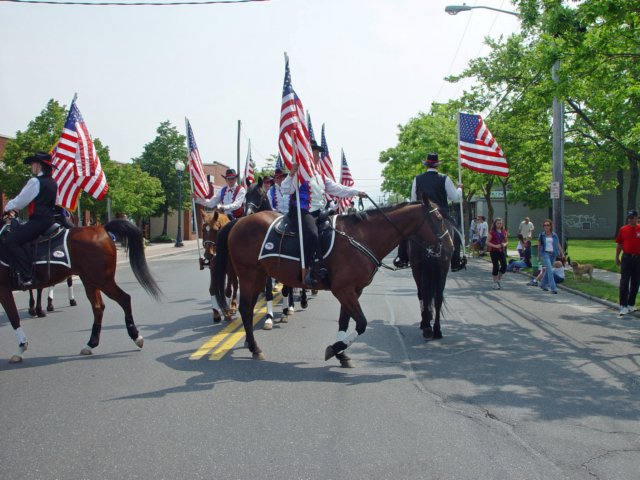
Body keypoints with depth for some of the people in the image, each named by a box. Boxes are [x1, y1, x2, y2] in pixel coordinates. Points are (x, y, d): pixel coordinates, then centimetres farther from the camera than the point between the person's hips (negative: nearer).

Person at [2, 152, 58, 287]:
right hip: (50, 219, 10)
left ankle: (26, 277, -24)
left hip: (38, 221, -10)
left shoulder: (35, 181, -11)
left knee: (11, 240, -15)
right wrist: (13, 206, 31)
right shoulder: (52, 182, 17)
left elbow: (20, 201, -6)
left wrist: (7, 208, 15)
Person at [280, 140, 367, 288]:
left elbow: (337, 188, 22)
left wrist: (356, 192, 18)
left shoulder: (320, 176, 19)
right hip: (303, 212, -9)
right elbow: (286, 190, -16)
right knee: (312, 234, -33)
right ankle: (310, 270, -29)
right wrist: (291, 174, -31)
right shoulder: (299, 173, -5)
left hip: (318, 212, 9)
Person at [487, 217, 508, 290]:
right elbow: (487, 242, -8)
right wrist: (495, 246, -19)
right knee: (496, 266, -3)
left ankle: (498, 280, 17)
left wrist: (505, 244, -4)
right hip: (494, 251, -4)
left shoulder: (504, 231, 9)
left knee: (504, 265, -5)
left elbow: (507, 241, 18)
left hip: (502, 251, 5)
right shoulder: (492, 232, -6)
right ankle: (495, 283, 9)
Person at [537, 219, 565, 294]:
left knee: (548, 270, 13)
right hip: (545, 253, -4)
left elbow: (558, 245, 7)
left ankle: (543, 284, 32)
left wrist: (562, 254, -1)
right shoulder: (541, 235, 1)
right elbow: (539, 245, 8)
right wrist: (538, 256, 10)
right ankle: (553, 288, -16)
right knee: (550, 270, -14)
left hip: (553, 254, 4)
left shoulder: (554, 235, 6)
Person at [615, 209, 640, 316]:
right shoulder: (623, 229, 2)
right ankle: (623, 306, -5)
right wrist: (617, 258, 6)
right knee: (624, 282, -5)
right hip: (626, 258, -1)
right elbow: (619, 244, 8)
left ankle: (631, 305, 22)